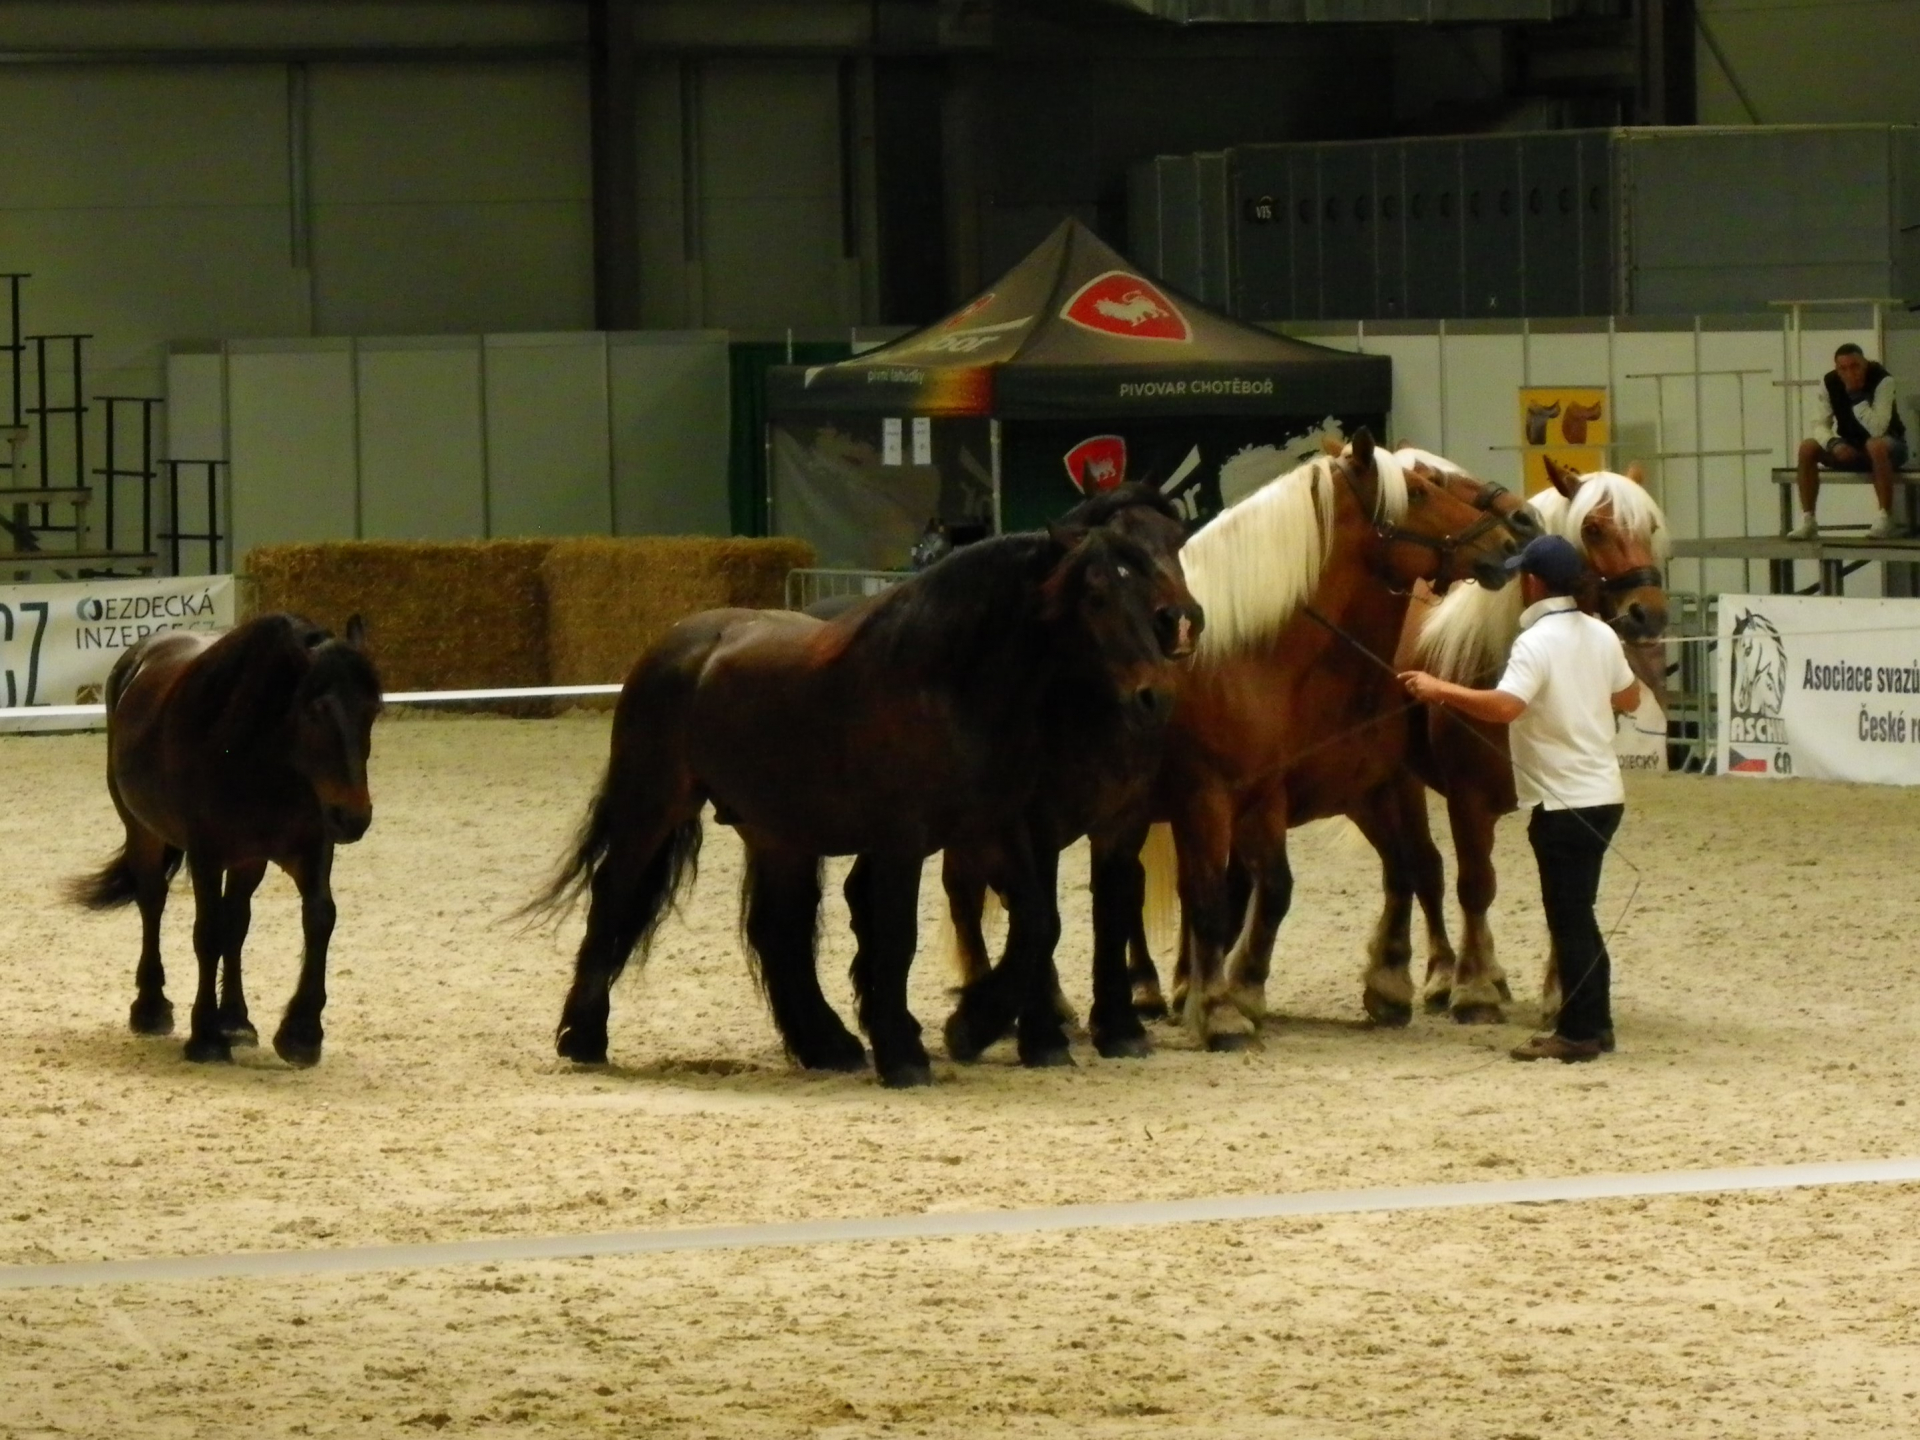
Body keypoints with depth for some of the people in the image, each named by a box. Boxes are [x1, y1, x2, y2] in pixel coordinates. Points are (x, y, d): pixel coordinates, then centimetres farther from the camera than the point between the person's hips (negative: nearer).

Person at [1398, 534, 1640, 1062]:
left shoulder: (1537, 643, -19)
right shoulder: (1601, 635, 7)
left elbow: (1504, 705, -34)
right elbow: (1629, 698, 21)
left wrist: (1439, 689, -26)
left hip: (1564, 802, -8)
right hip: (1603, 794, 8)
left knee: (1569, 919, -2)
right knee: (1577, 915, 17)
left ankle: (1579, 1033, 1)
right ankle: (1591, 1023, 22)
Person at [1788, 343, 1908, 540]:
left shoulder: (1882, 380, -23)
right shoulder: (1829, 383, -10)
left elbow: (1877, 430, -32)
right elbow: (1821, 424, -9)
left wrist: (1856, 394, -36)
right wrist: (1833, 443, -31)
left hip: (1889, 444, -5)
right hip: (1849, 448, 5)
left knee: (1876, 445, -40)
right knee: (1807, 448, -19)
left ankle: (1885, 517, -33)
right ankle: (1807, 520, -15)